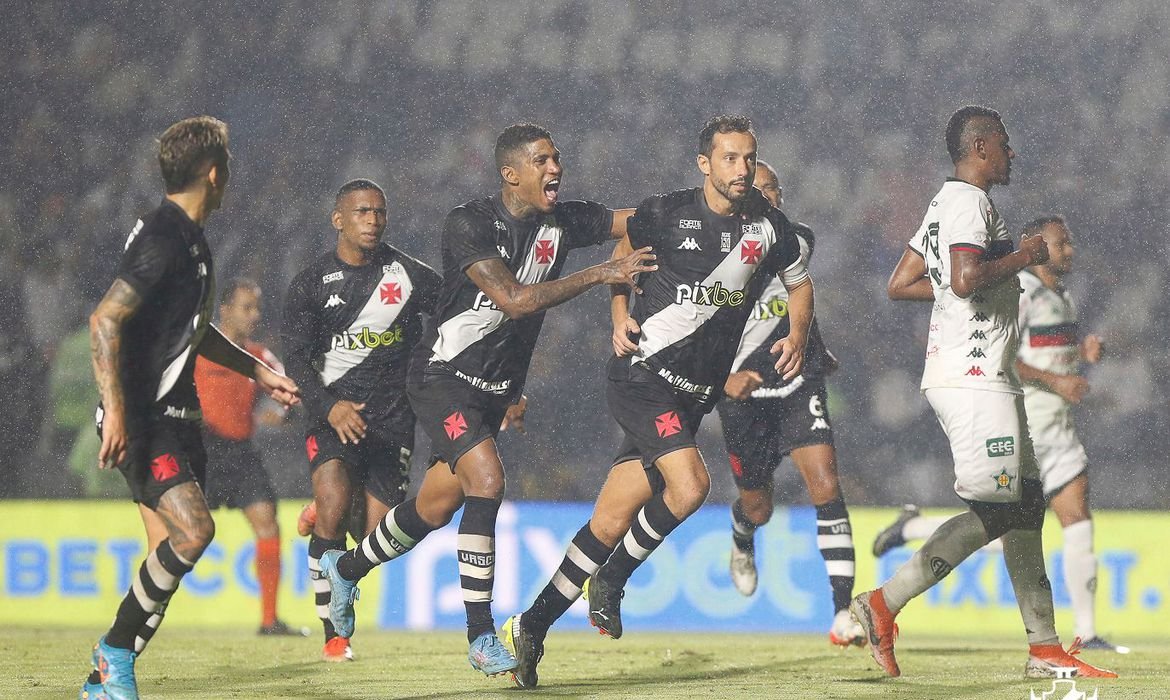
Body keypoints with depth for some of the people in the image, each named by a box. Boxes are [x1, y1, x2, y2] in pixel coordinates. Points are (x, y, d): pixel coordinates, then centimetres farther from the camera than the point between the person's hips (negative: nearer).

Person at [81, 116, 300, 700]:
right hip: (141, 419, -10)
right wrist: (115, 411, -29)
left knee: (171, 553, 4)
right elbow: (105, 320, -23)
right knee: (193, 528, -22)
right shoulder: (162, 239, -17)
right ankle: (115, 649, -9)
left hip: (173, 416, 10)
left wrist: (258, 371, 33)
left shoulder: (188, 238, 16)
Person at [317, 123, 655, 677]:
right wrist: (599, 275, -27)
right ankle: (481, 637, -21)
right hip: (442, 376, -7)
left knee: (436, 508, 14)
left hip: (497, 386, 7)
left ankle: (346, 568, 42)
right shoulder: (469, 225, -19)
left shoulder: (561, 222, -2)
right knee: (486, 479, -25)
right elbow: (515, 299, -28)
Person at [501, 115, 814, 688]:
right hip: (642, 376, -4)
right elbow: (625, 253, 16)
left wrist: (796, 336, 3)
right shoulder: (664, 214, -5)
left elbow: (800, 284, 21)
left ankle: (530, 627, 13)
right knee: (690, 484, -26)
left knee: (612, 522, 2)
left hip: (696, 393, 4)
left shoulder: (768, 226, 4)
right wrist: (620, 314, 2)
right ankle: (612, 579, -2)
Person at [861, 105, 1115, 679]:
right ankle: (884, 604, -11)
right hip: (973, 376, -11)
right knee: (995, 510, -11)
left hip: (980, 378, 11)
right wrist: (1022, 258, -11)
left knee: (1026, 502, 10)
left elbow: (900, 285, 22)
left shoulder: (944, 204, 18)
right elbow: (965, 279, -27)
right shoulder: (970, 202, -12)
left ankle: (1045, 648, 11)